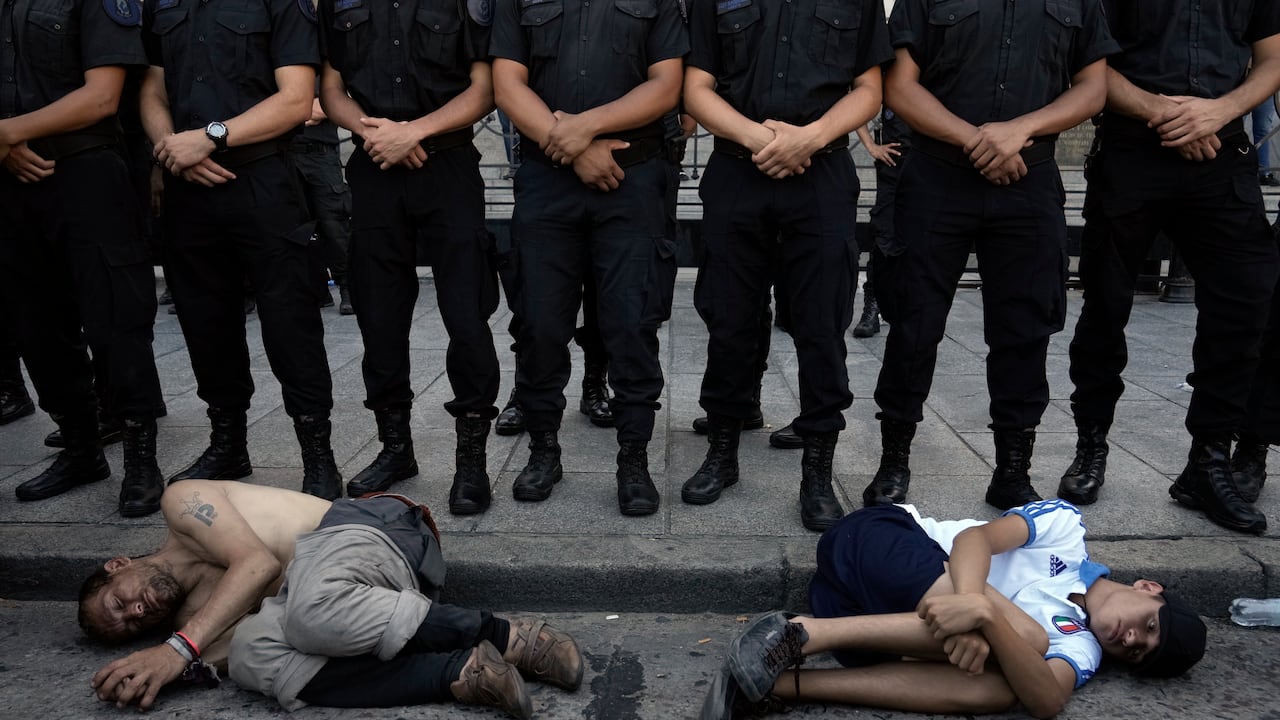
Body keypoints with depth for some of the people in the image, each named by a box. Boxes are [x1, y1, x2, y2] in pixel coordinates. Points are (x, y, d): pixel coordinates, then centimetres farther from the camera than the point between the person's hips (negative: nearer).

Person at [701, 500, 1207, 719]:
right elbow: (977, 536, -11)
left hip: (879, 619, 4)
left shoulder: (1079, 646, 11)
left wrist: (985, 616, -35)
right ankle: (804, 633, -23)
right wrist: (974, 602, -35)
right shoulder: (1067, 525, 4)